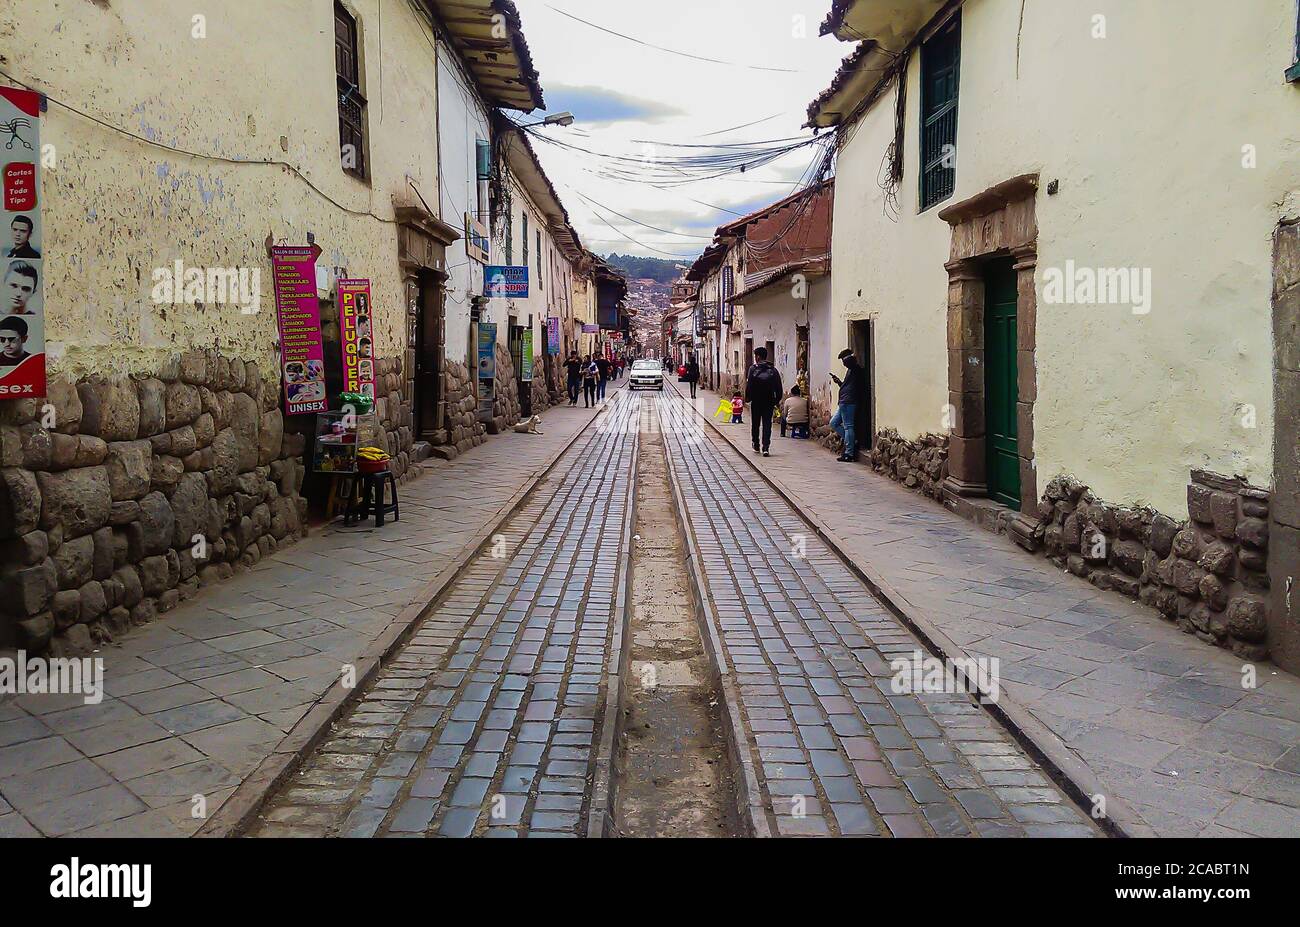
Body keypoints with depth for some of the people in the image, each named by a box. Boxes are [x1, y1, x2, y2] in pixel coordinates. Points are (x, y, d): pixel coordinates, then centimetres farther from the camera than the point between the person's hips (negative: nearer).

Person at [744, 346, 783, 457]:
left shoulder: (753, 369, -7)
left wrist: (747, 398, 0)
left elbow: (749, 386, -11)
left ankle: (756, 446, 26)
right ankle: (765, 448, -10)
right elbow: (779, 388, 2)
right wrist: (776, 401, 10)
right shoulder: (773, 370, 2)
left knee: (755, 424, 15)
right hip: (769, 402, 1)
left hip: (756, 402, -1)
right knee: (767, 425, 1)